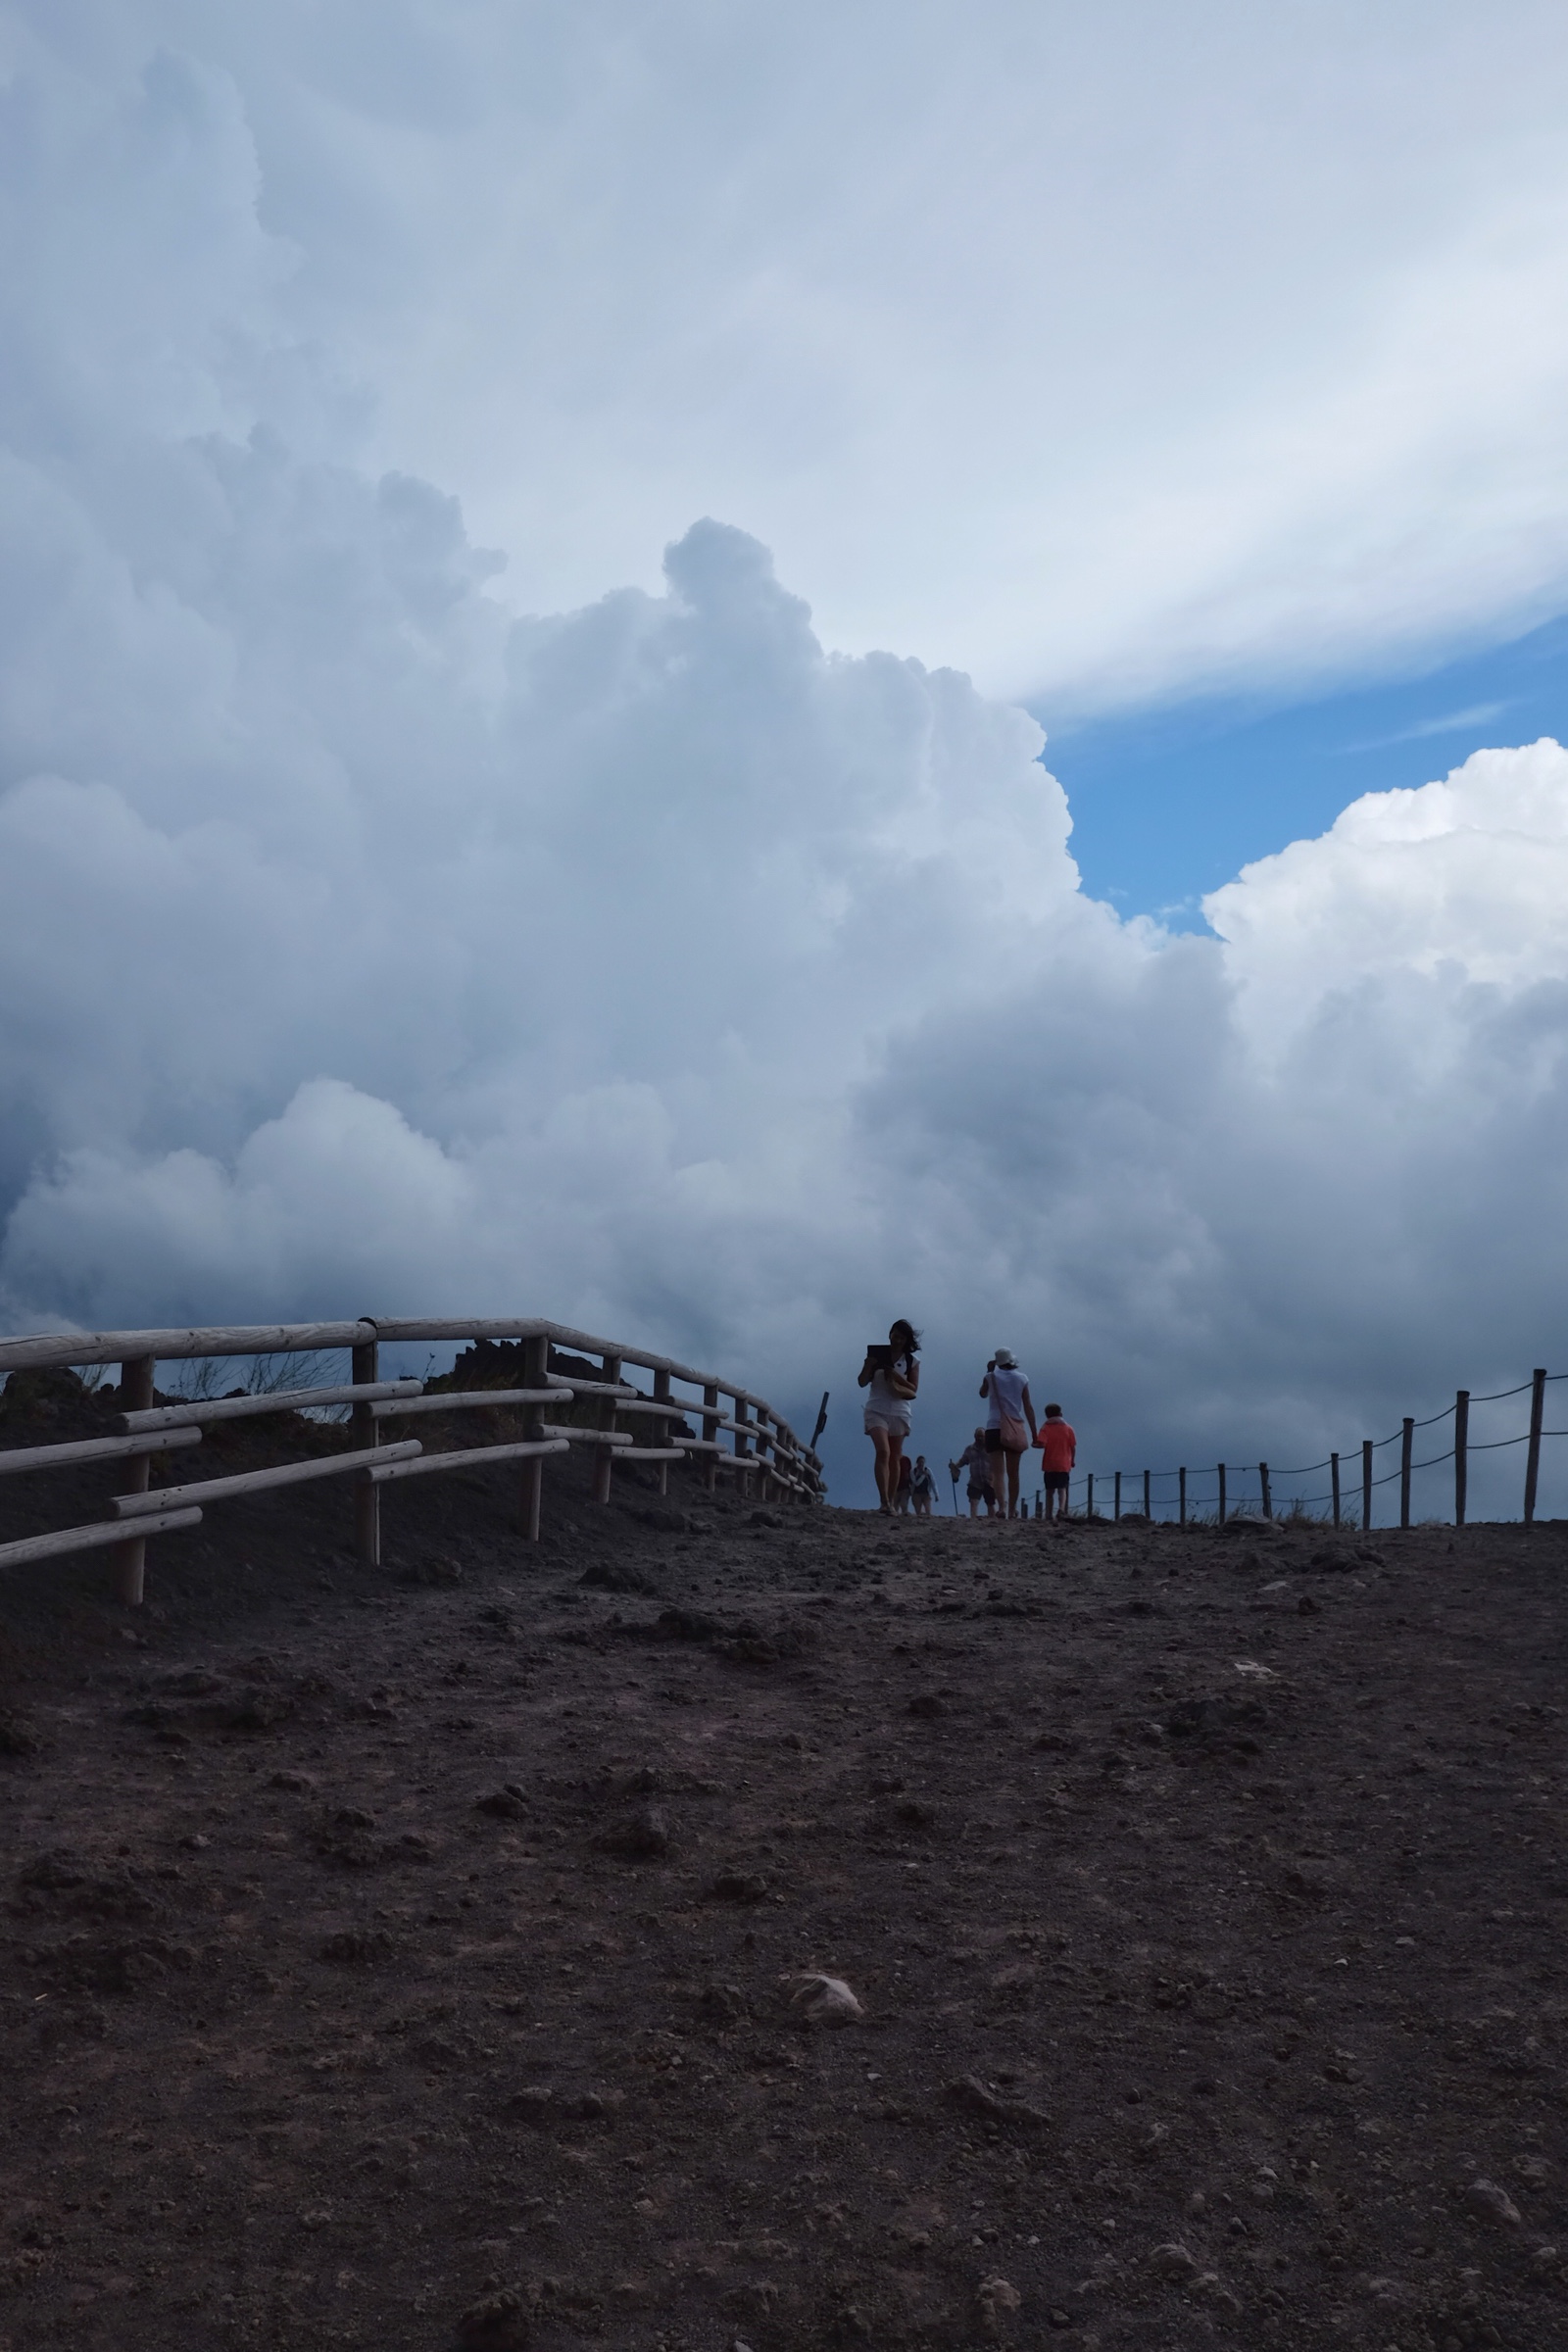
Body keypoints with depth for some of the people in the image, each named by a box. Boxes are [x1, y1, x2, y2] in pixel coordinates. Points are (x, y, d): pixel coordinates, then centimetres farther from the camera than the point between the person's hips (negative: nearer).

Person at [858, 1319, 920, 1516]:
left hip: (899, 1412, 2)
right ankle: (884, 1502, -26)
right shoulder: (877, 1355, 4)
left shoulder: (912, 1361, 6)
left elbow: (913, 1389, 0)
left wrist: (895, 1375, -13)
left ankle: (891, 1502, 8)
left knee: (895, 1458, 4)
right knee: (883, 1452, -19)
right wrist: (869, 1364, -13)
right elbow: (862, 1382, 4)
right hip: (877, 1410, -2)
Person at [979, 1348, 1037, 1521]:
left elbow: (983, 1393, 25)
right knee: (1013, 1473, 13)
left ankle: (1002, 1506, -28)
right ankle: (1012, 1509, 18)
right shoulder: (1022, 1378, 4)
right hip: (1016, 1428, 1)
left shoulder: (991, 1376, 3)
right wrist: (1034, 1434, 5)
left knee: (998, 1471, -9)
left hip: (994, 1428, -1)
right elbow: (1028, 1407, 3)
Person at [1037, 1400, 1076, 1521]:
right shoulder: (1068, 1428, 4)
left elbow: (1042, 1444, -18)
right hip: (1064, 1465, 1)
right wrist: (1072, 1460, 17)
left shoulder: (1045, 1428, -3)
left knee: (1050, 1491, 9)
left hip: (1049, 1465, -1)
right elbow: (1073, 1447, 4)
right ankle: (1061, 1509, -21)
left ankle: (1049, 1515, 6)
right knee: (1062, 1489, 4)